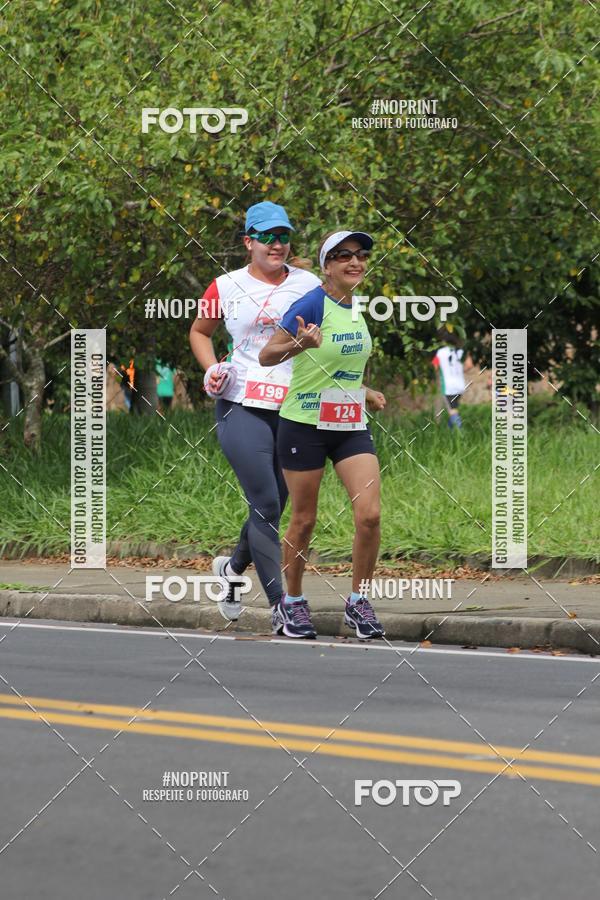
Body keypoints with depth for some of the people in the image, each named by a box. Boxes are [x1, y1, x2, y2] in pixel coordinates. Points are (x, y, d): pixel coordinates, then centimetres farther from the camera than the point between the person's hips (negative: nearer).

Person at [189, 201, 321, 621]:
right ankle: (281, 605, -9)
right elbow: (200, 331, 21)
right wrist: (212, 368, 3)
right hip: (242, 408, -3)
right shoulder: (226, 287, 4)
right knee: (266, 505, -11)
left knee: (274, 506, 10)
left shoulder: (309, 285, 6)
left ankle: (232, 567, 38)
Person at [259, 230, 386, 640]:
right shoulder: (313, 304, -14)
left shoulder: (357, 306, 8)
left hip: (351, 425, 6)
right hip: (305, 425, -5)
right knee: (304, 520, 5)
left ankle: (359, 602, 5)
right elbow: (266, 356, -16)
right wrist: (300, 344, -33)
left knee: (370, 514, -8)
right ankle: (292, 602, 23)